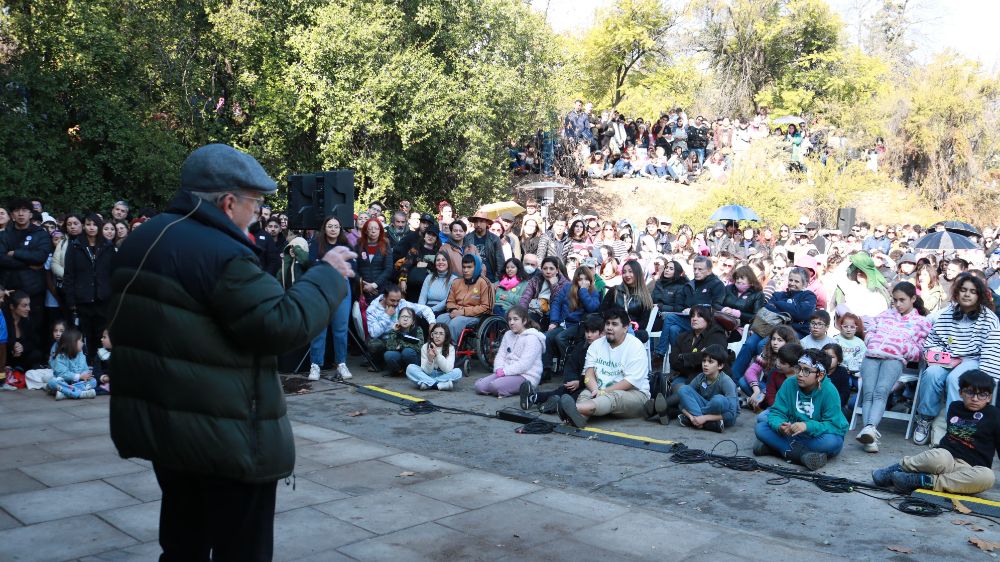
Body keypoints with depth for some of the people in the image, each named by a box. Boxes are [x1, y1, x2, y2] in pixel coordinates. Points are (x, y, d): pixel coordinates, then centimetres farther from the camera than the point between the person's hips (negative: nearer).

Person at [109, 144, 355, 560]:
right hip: (225, 432, -9)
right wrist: (327, 274, -11)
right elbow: (283, 325, -23)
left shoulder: (141, 241, 9)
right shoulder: (222, 254, -22)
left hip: (158, 420, 9)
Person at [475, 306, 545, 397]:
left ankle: (523, 389, -9)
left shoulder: (532, 338, -10)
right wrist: (499, 369, -9)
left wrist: (505, 371, -21)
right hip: (506, 372, 8)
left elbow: (524, 364, -18)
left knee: (496, 385, -32)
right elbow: (500, 355, 12)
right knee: (479, 385, -12)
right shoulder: (508, 335, 16)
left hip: (526, 376, -8)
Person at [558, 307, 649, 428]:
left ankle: (575, 409, -65)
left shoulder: (636, 346, -5)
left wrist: (603, 392, -22)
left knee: (614, 397, -36)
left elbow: (631, 381, -15)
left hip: (634, 394, -5)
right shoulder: (596, 345, 10)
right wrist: (595, 390, -25)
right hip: (600, 392, 5)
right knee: (586, 393, -25)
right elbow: (589, 373, -3)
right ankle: (579, 416, -61)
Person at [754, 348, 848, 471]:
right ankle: (801, 453, -28)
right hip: (793, 434, 3)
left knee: (833, 442, -37)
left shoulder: (829, 391, -19)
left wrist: (807, 426, -39)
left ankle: (777, 447, -26)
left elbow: (834, 426, -23)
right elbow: (776, 412, -10)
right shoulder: (789, 384, -9)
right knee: (761, 428, -17)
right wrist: (780, 426, -34)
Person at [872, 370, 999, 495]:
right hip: (946, 456, 0)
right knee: (938, 457, -39)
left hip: (968, 469, 0)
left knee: (988, 477, -38)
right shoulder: (954, 407, 12)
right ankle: (897, 468, -18)